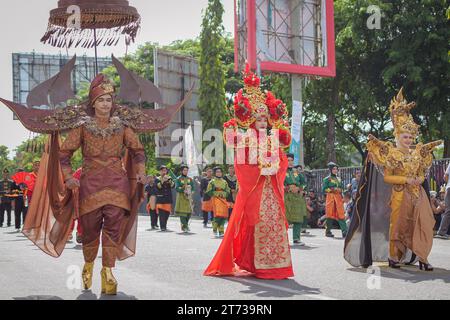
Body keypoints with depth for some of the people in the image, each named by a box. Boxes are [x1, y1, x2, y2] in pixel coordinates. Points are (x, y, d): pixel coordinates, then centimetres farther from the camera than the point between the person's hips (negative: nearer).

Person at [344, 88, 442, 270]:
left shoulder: (417, 153, 10)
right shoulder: (391, 153, -4)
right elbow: (387, 177, -7)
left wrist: (420, 179, -3)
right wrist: (406, 180, -14)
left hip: (418, 194, 4)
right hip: (400, 195, -4)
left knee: (423, 226, -5)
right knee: (397, 226, 3)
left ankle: (422, 258, -2)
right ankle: (392, 257, 18)